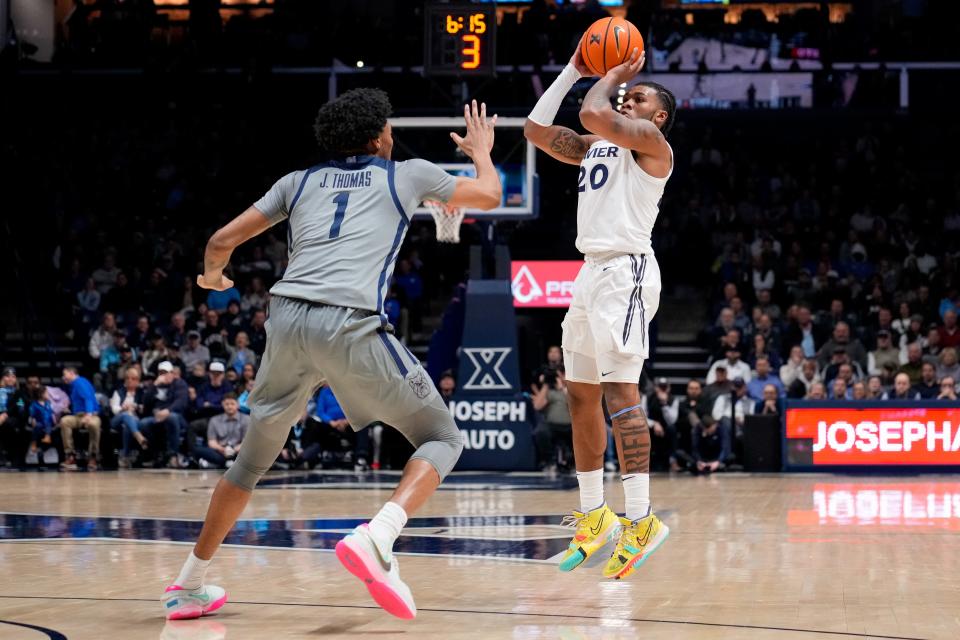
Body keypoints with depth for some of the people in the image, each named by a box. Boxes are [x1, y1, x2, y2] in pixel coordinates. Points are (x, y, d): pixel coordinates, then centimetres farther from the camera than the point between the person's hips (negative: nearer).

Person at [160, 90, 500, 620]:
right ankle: (376, 538, -18)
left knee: (255, 457, 24)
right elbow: (489, 196, 32)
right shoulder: (407, 174, 19)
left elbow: (223, 239, 26)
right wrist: (482, 150, 53)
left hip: (287, 318, 4)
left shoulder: (300, 181, 26)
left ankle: (188, 585, 28)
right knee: (442, 438, 8)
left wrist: (212, 274, 49)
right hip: (351, 323, -4)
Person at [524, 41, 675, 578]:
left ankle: (641, 520, -18)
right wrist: (574, 71, 17)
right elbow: (536, 129, 19)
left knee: (619, 391, -16)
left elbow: (593, 114, -19)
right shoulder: (595, 147, 21)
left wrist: (612, 76, 0)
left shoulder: (650, 142, -3)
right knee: (582, 396, 10)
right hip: (592, 271, 9)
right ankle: (593, 516, 19)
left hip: (625, 270, -9)